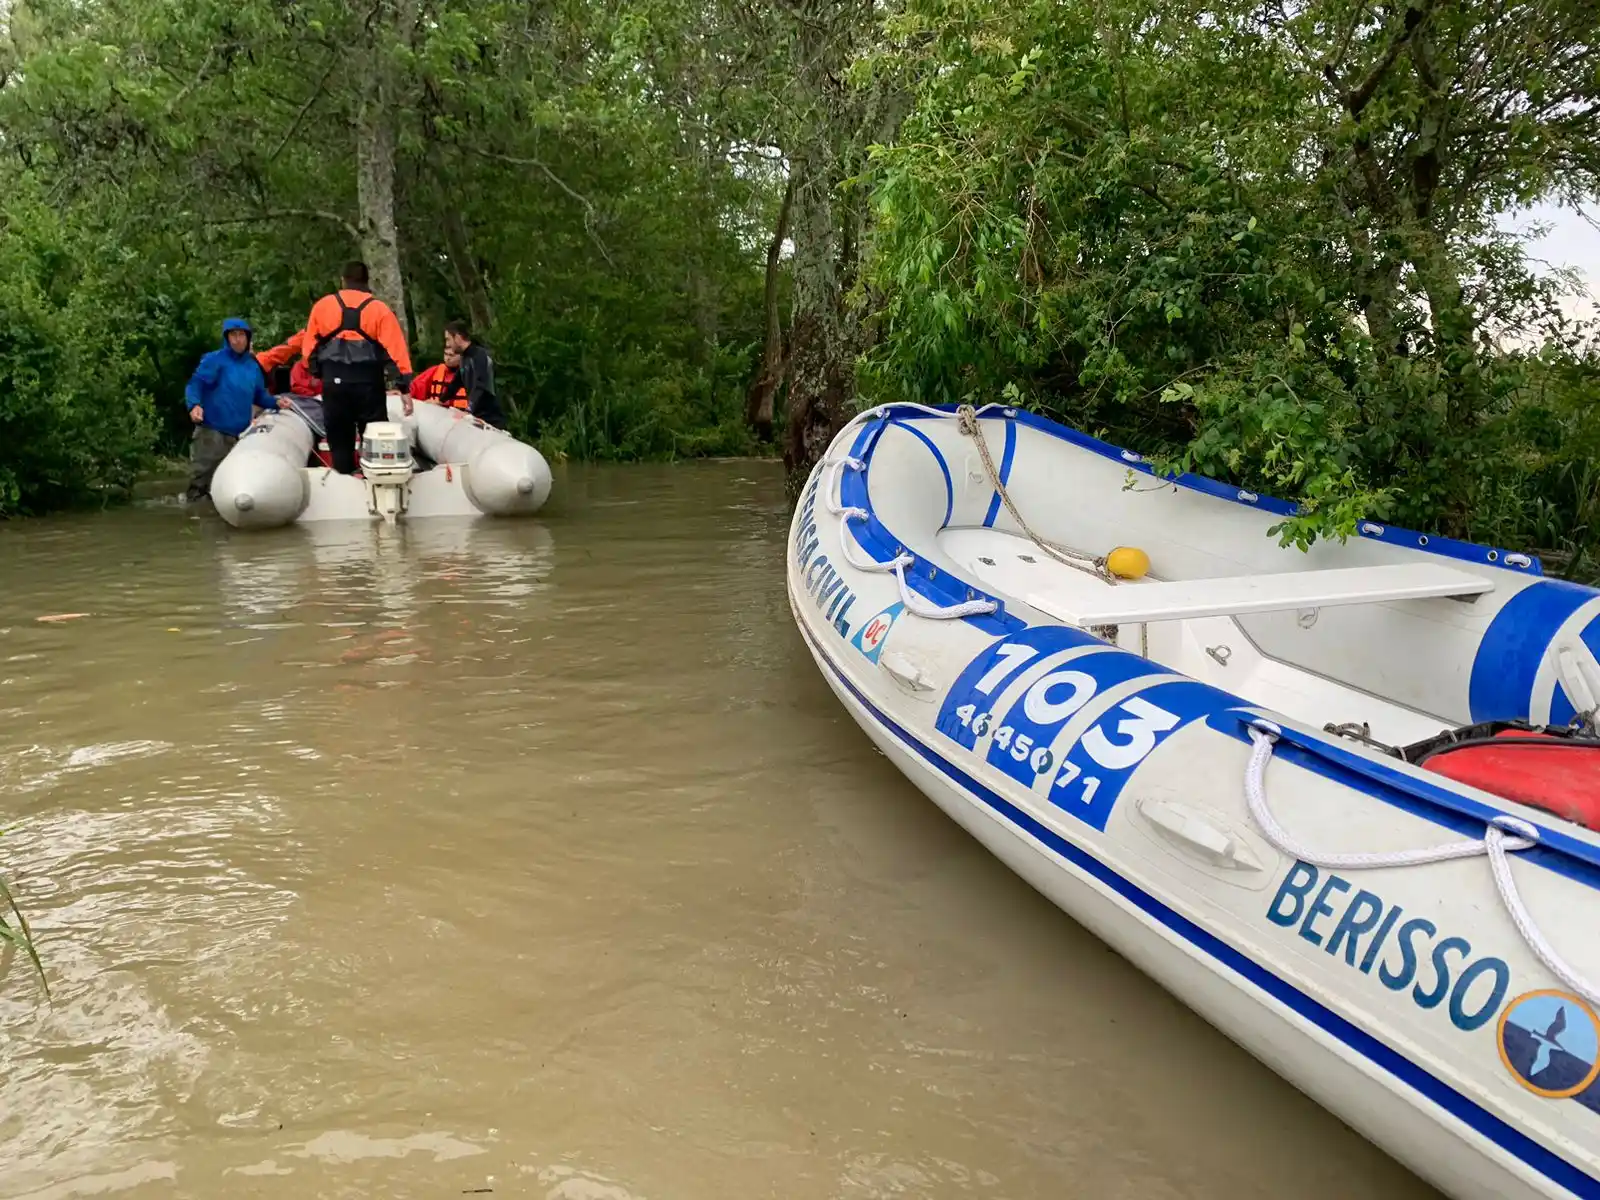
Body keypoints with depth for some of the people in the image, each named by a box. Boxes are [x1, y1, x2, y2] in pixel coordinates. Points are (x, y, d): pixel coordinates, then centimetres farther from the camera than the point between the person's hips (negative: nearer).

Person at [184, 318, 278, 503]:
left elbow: (259, 396, 25)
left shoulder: (253, 367, 17)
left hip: (240, 435, 6)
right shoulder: (215, 360, -2)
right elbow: (195, 384, -10)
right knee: (201, 482, -9)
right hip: (211, 432, -6)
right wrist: (195, 404, -28)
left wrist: (276, 403, 7)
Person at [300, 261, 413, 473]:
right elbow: (395, 347, -5)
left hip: (334, 383, 2)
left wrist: (316, 371, 23)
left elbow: (309, 345, 9)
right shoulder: (379, 308, 2)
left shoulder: (322, 305, 7)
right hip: (368, 382, -2)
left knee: (340, 443, 10)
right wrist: (405, 385, -6)